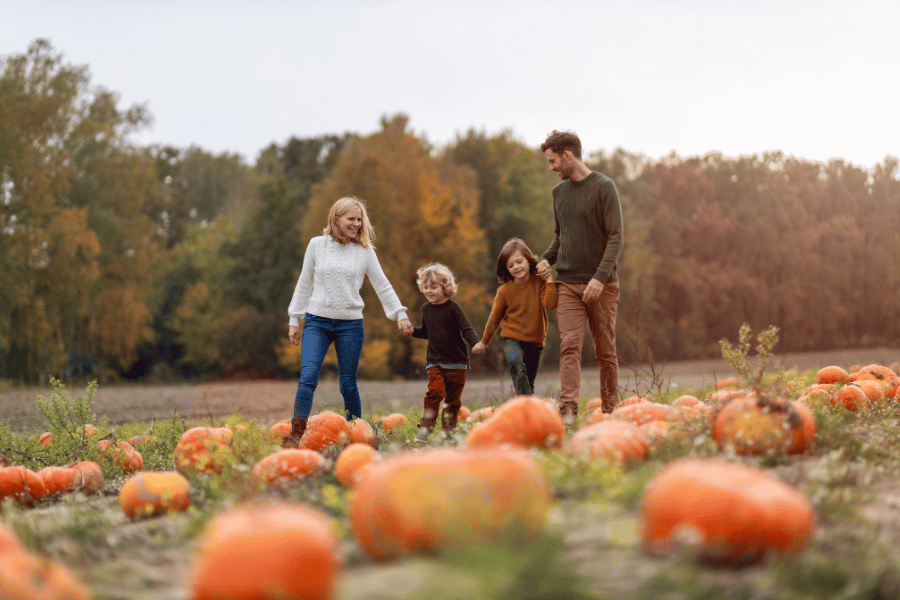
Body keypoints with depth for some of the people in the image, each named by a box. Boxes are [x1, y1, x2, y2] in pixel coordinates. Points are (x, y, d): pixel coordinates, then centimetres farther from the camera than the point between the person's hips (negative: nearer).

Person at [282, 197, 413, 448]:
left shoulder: (365, 252, 4)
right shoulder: (317, 245, 5)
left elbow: (383, 286, 10)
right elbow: (304, 284, 11)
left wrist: (400, 314, 2)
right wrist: (294, 319, 10)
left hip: (350, 324, 0)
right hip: (317, 321, 0)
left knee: (348, 385, 3)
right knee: (308, 376, -16)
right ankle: (296, 434, -17)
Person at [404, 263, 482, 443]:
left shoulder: (453, 308, -7)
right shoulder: (426, 309, 8)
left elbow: (467, 329, -13)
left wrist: (476, 343, -31)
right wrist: (413, 331, 3)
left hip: (457, 362, -2)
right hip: (435, 361, 2)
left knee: (453, 398, 5)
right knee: (435, 391, -18)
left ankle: (448, 430, 18)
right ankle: (425, 427, -10)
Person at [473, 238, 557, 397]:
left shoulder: (539, 283, -1)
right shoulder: (504, 291, -1)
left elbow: (550, 304, -17)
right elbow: (495, 318, 10)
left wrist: (549, 281, -17)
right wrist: (484, 342, 18)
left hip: (535, 342, 2)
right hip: (512, 338, -2)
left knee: (528, 382, 8)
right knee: (516, 363, -32)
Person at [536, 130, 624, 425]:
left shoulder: (604, 187, -4)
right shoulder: (559, 192, 14)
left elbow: (616, 236, -10)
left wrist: (600, 277, -20)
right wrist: (547, 259, 4)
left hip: (601, 285, -4)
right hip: (568, 284, 4)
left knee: (605, 351, 4)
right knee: (569, 345, -11)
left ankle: (610, 411, 11)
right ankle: (568, 409, -19)